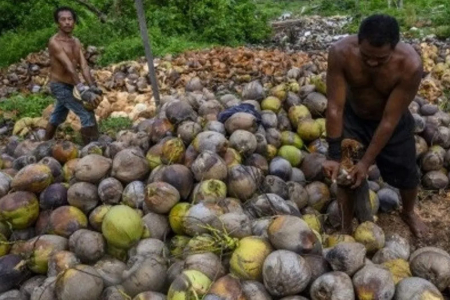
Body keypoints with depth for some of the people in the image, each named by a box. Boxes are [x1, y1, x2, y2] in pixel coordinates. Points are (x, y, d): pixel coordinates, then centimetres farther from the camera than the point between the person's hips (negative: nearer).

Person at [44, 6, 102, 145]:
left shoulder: (76, 42, 7)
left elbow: (84, 65, -3)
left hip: (70, 86, 8)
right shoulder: (54, 42, -17)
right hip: (60, 86, -8)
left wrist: (92, 87, -16)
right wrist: (83, 90, -36)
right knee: (87, 114, -16)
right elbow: (69, 67, -28)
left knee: (57, 117, 21)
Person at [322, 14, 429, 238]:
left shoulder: (410, 65, -36)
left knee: (406, 174, 16)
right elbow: (335, 107, -29)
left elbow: (389, 120, -30)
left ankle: (408, 213, 49)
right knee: (344, 173, 2)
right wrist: (334, 155, -29)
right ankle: (346, 227, 26)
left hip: (393, 122, 0)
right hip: (352, 117, 1)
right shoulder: (341, 52, -33)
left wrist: (367, 162, -27)